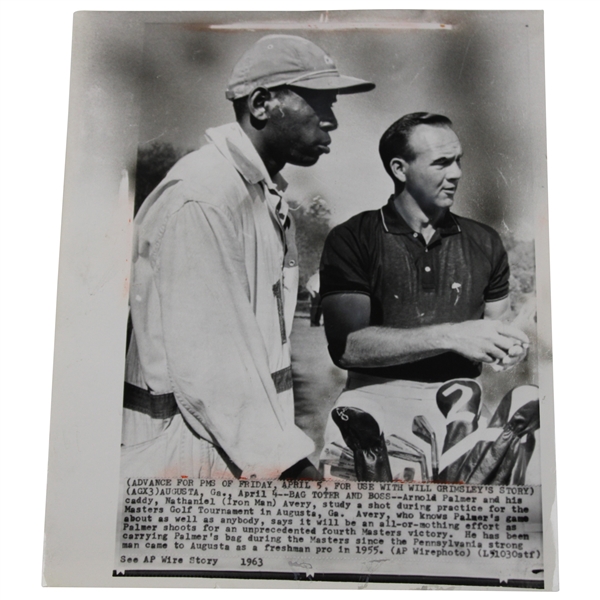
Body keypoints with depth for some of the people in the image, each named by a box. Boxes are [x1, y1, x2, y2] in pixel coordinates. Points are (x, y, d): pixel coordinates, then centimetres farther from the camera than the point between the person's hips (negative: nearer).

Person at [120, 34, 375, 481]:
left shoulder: (269, 196, 13)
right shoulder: (201, 200, -18)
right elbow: (207, 368, -23)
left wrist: (286, 439, 9)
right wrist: (292, 466, -22)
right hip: (195, 459, -8)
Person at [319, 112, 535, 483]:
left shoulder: (484, 243, 15)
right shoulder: (352, 240, 1)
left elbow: (499, 327, 22)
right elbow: (346, 345, -10)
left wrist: (511, 345, -3)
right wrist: (449, 335, -16)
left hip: (461, 407, 6)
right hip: (377, 403, -5)